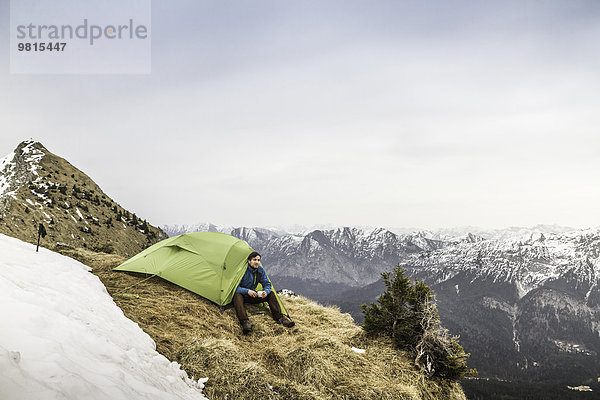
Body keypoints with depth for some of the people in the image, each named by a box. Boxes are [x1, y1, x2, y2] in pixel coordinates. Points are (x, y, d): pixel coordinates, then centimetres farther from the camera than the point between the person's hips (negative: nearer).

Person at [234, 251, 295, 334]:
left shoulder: (260, 270, -3)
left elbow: (267, 284, 0)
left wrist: (266, 291, -24)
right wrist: (247, 291, -37)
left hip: (252, 295, 6)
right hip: (242, 294, -6)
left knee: (271, 294, -9)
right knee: (238, 296, -40)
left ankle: (279, 317, -12)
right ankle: (245, 322, -52)